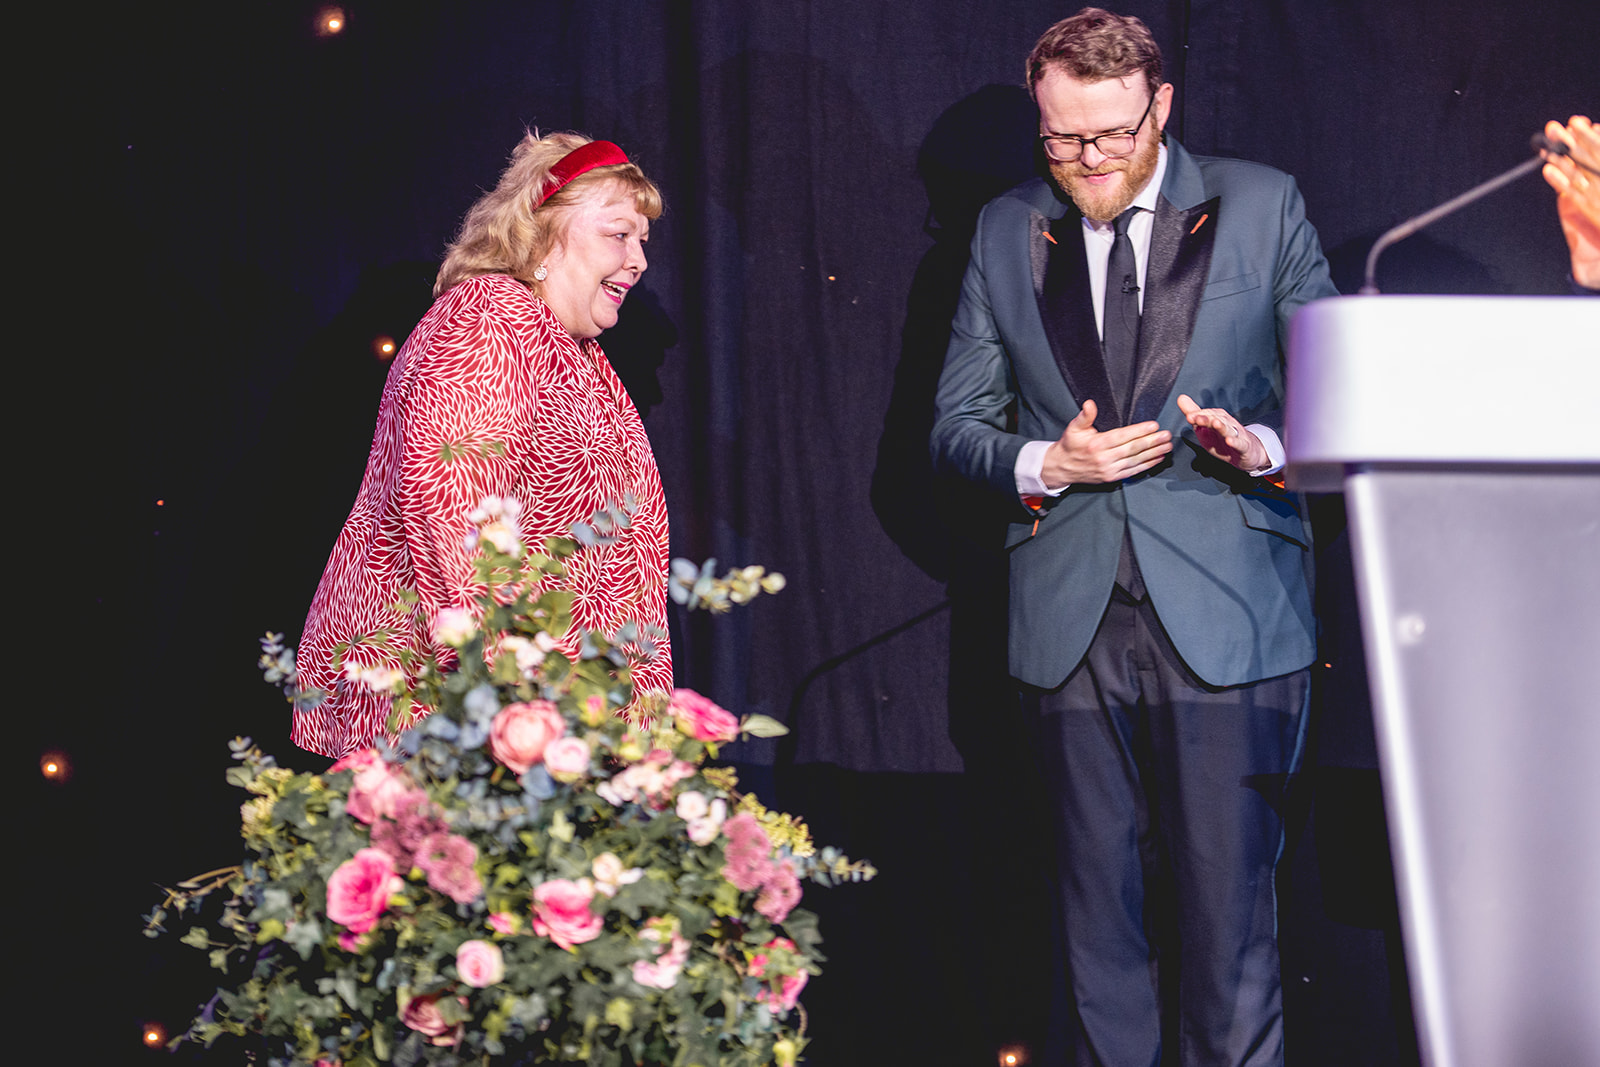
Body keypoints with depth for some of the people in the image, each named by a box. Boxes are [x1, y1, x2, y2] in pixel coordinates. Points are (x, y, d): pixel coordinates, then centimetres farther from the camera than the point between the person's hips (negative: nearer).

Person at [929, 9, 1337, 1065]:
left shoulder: (1263, 206, 4)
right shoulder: (1006, 233, 11)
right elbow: (957, 424, 14)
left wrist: (1265, 448, -14)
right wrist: (1046, 464, -6)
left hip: (1228, 619, -3)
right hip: (1074, 623, 3)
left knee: (1227, 913, -6)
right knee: (1100, 923, 7)